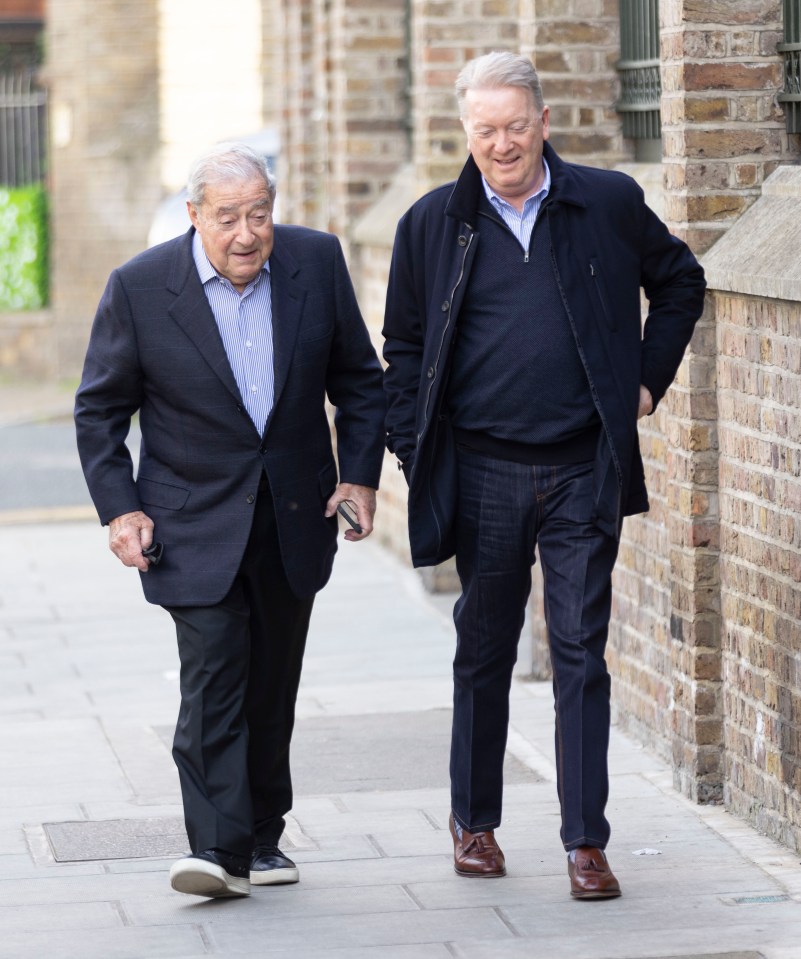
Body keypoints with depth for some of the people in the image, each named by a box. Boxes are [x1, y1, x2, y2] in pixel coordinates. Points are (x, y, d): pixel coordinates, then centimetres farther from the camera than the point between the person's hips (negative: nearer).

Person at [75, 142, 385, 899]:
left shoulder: (317, 262, -4)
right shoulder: (139, 288, -11)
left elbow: (358, 377, 8)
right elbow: (99, 409, -1)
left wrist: (359, 473, 0)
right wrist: (120, 507, -9)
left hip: (294, 518, 3)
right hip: (195, 524, -3)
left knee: (272, 688, 11)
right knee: (213, 680, -13)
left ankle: (262, 837, 24)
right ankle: (219, 849, -12)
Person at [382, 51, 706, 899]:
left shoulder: (608, 205, 0)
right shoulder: (432, 224, 2)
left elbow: (680, 282, 16)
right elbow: (404, 348, 10)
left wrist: (649, 377, 9)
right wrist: (412, 452, 3)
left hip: (583, 472, -1)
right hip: (485, 474, 1)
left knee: (580, 653, -2)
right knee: (483, 651, 11)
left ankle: (585, 842, 1)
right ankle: (473, 819, 27)